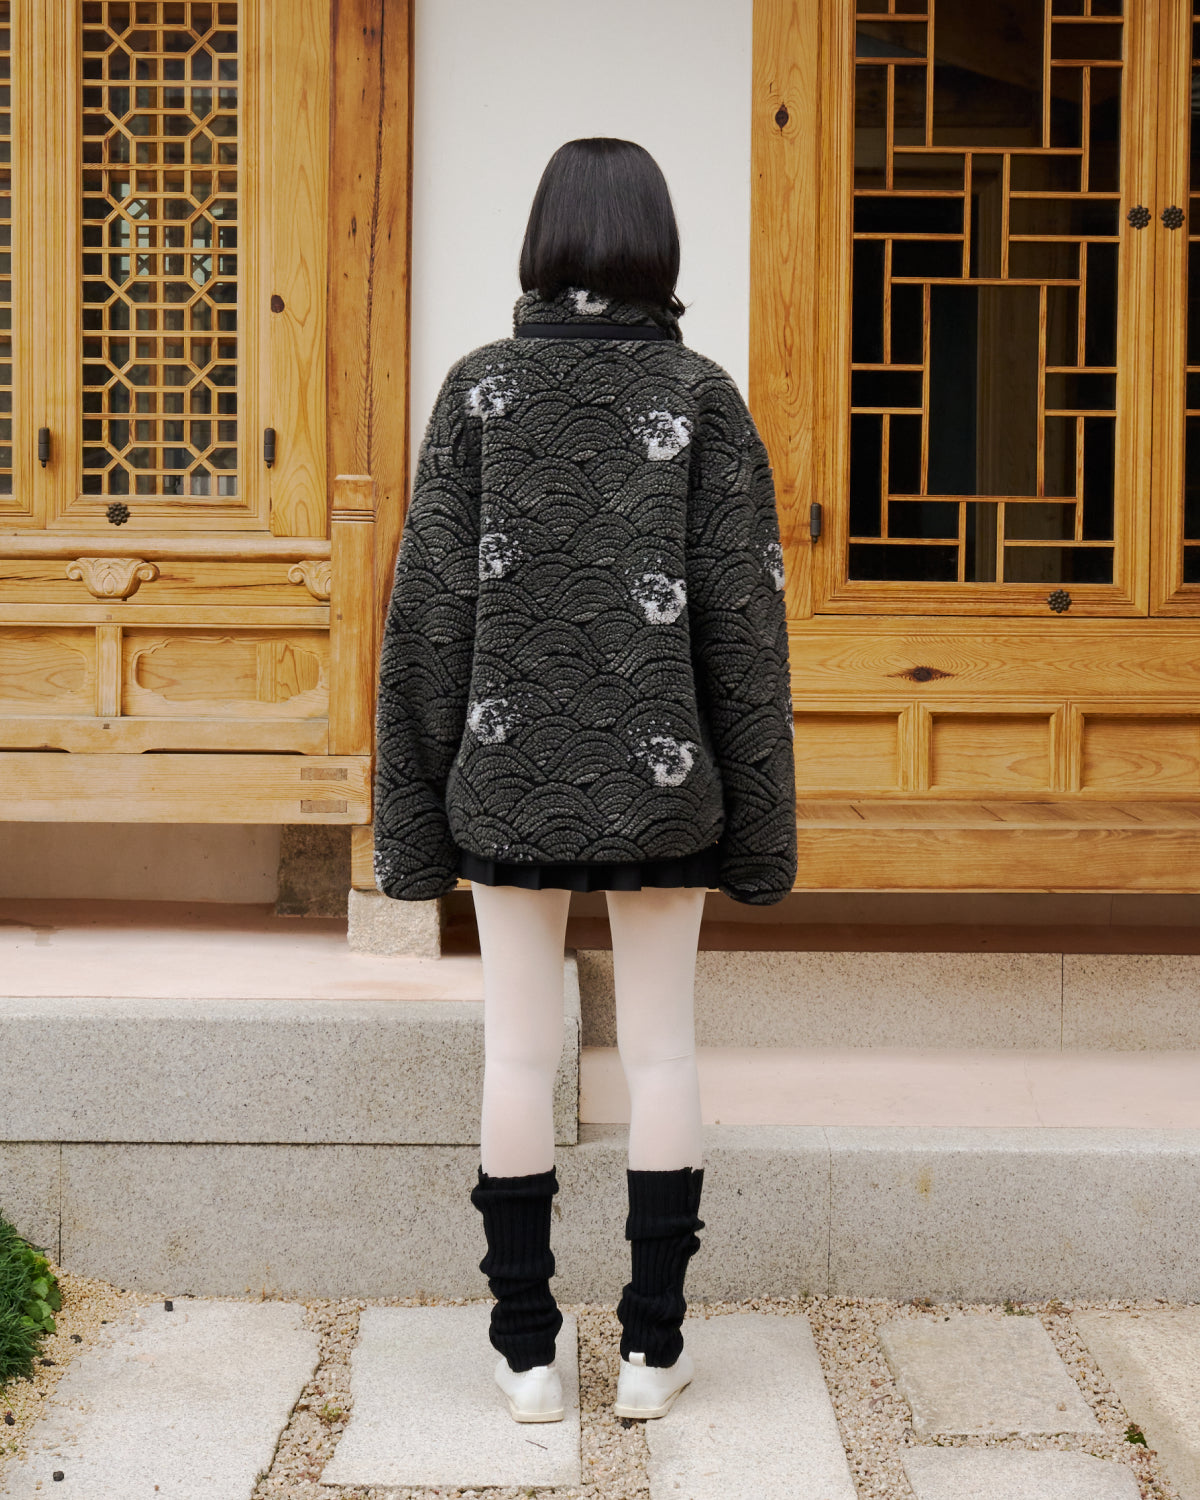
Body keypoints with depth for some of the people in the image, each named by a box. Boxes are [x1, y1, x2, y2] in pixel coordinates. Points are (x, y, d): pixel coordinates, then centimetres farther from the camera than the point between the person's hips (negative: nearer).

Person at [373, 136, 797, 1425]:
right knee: (662, 1046, 9)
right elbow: (742, 616, -5)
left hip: (514, 772, 0)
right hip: (660, 777, 0)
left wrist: (420, 805, 4)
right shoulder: (702, 397, -3)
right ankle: (652, 1344, 14)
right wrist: (756, 816, 3)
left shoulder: (478, 388, -2)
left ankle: (527, 1352, 14)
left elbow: (431, 604, -3)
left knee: (518, 1049, 7)